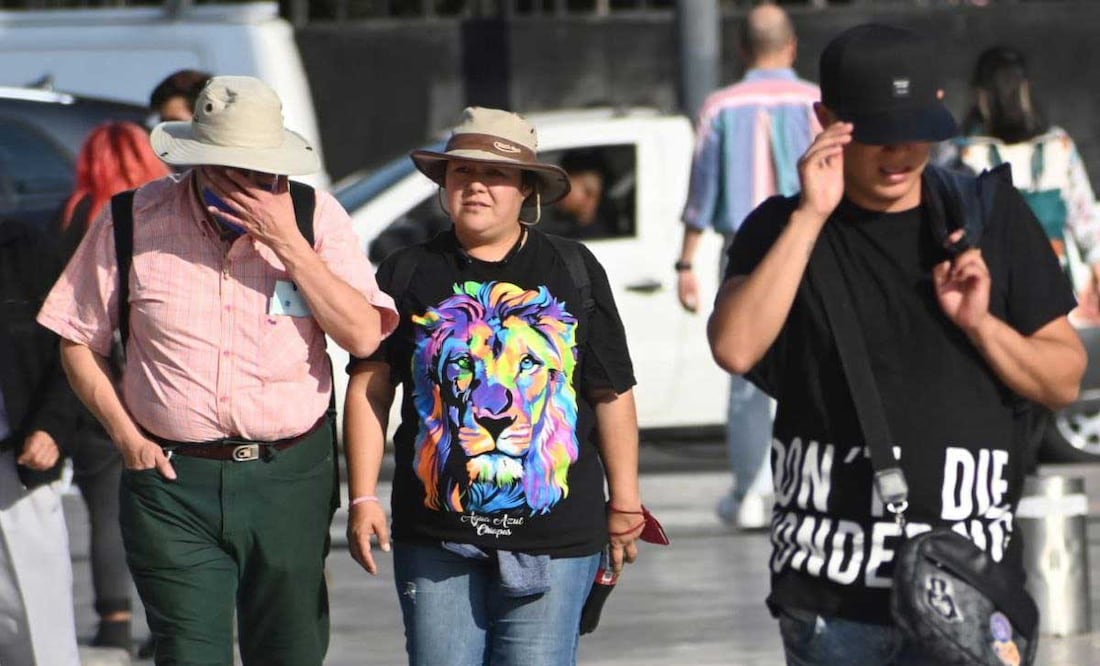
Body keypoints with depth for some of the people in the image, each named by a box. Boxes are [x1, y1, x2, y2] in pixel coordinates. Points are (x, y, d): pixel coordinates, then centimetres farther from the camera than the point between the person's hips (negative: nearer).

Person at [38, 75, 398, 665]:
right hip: (172, 480, -1)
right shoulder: (132, 222, -1)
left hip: (288, 479, 1)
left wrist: (288, 244, -16)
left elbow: (364, 337, -10)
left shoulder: (317, 217, 0)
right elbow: (78, 340, 8)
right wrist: (125, 434, -2)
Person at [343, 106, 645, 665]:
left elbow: (612, 393, 8)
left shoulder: (573, 271, 5)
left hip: (553, 535, -1)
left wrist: (624, 503, 7)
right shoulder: (408, 274, 6)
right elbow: (370, 386, 5)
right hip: (436, 535, 1)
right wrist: (363, 498, -3)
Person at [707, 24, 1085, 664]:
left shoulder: (995, 216, 9)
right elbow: (735, 347, -15)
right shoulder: (783, 228, 4)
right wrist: (811, 217, -16)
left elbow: (1066, 382, 11)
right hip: (832, 593, 0)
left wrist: (980, 324, -7)